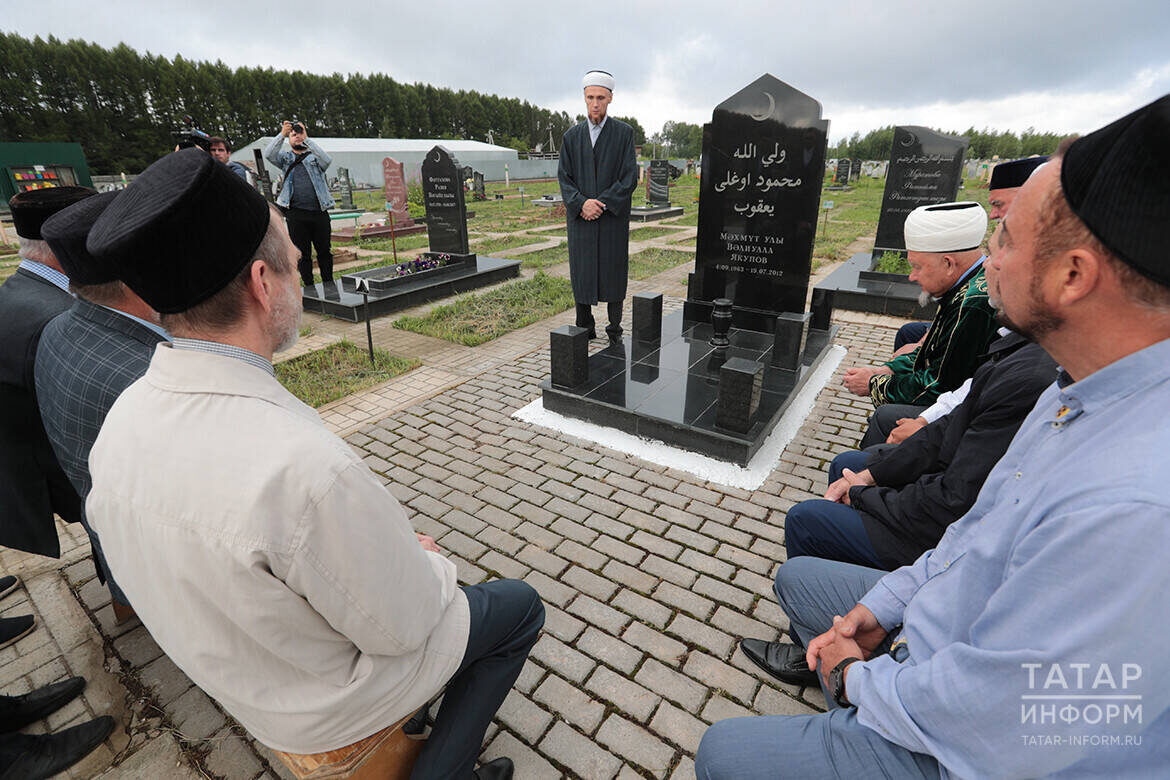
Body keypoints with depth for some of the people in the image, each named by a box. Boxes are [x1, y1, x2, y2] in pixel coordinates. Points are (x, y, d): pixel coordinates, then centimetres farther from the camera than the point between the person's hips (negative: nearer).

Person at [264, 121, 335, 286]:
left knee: (325, 251, 5)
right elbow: (268, 155, -2)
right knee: (302, 253, 3)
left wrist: (307, 139, -11)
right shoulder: (286, 158, 17)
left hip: (319, 212, 0)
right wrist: (282, 134, -8)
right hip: (296, 214, 1)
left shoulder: (314, 157, 14)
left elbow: (327, 160, -9)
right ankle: (309, 289, 10)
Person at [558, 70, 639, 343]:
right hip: (580, 217, 2)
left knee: (614, 272, 3)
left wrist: (602, 203, -14)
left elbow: (630, 177, -5)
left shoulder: (624, 133, 2)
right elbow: (563, 177, 4)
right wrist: (581, 203, -13)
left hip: (613, 216, -2)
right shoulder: (571, 136, 9)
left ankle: (615, 330, 16)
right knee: (581, 272, 5)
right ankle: (585, 329, 17)